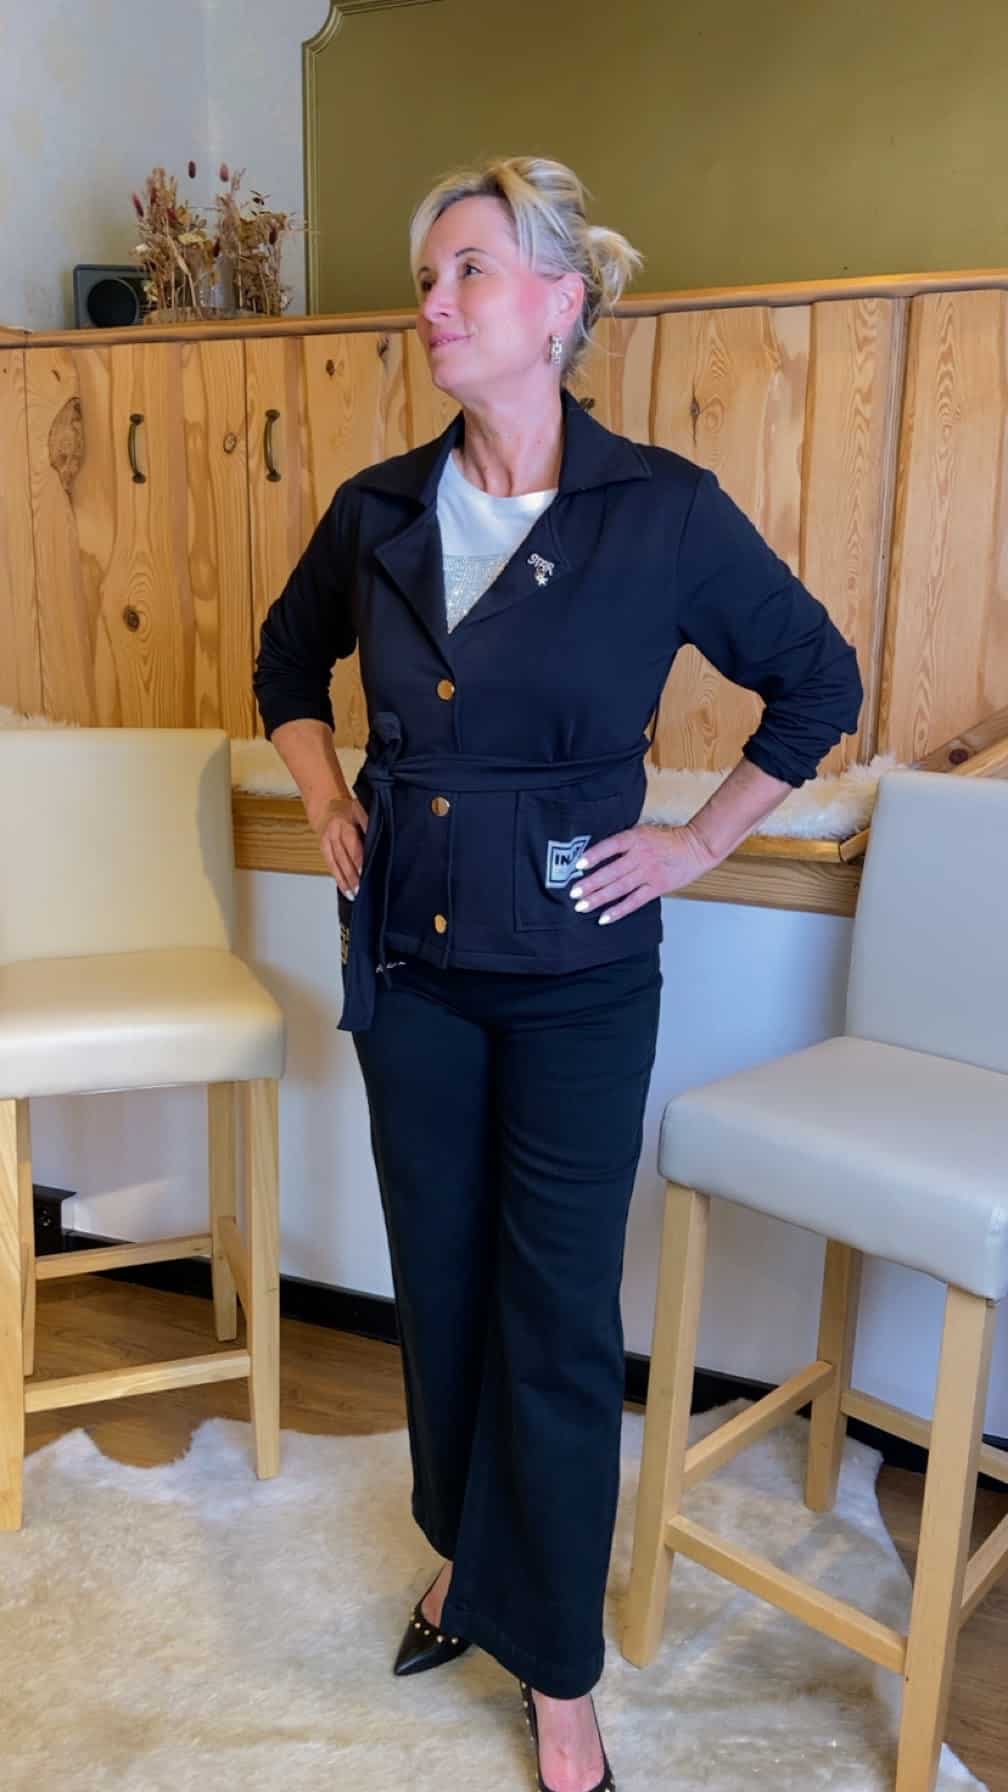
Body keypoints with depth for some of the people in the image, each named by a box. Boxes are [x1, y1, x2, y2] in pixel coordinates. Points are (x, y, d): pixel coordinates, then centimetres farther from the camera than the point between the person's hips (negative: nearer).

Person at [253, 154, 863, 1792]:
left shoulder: (664, 511, -11)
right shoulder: (378, 512, 0)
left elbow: (820, 684, 1)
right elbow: (288, 663, 19)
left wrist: (700, 843, -2)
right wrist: (328, 805, 7)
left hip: (575, 976, -3)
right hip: (408, 963, 4)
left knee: (561, 1318, 7)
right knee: (439, 1281, 17)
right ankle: (468, 1552, 44)